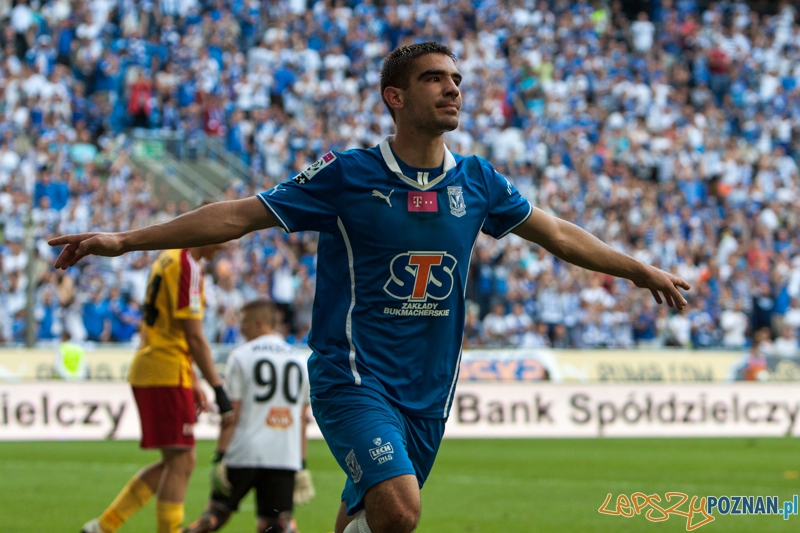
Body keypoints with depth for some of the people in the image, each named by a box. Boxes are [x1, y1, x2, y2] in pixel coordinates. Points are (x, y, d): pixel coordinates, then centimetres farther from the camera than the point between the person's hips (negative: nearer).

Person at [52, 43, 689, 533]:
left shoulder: (477, 181, 6)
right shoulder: (348, 174, -6)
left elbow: (559, 234, 21)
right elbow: (239, 216, -4)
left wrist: (642, 269, 23)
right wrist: (123, 240, -8)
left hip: (428, 388, 5)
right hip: (353, 378, -5)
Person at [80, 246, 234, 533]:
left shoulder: (170, 258, 17)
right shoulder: (187, 266, -14)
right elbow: (194, 337, -17)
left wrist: (192, 381, 24)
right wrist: (219, 390, -14)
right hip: (167, 372, -10)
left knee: (177, 463, 13)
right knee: (180, 463, -6)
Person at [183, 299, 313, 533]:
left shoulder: (241, 356, 0)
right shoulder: (300, 360, 15)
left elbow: (232, 414, -4)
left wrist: (219, 458, -2)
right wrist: (302, 465, 19)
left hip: (243, 453, -3)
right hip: (286, 457, 3)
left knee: (216, 514, 12)